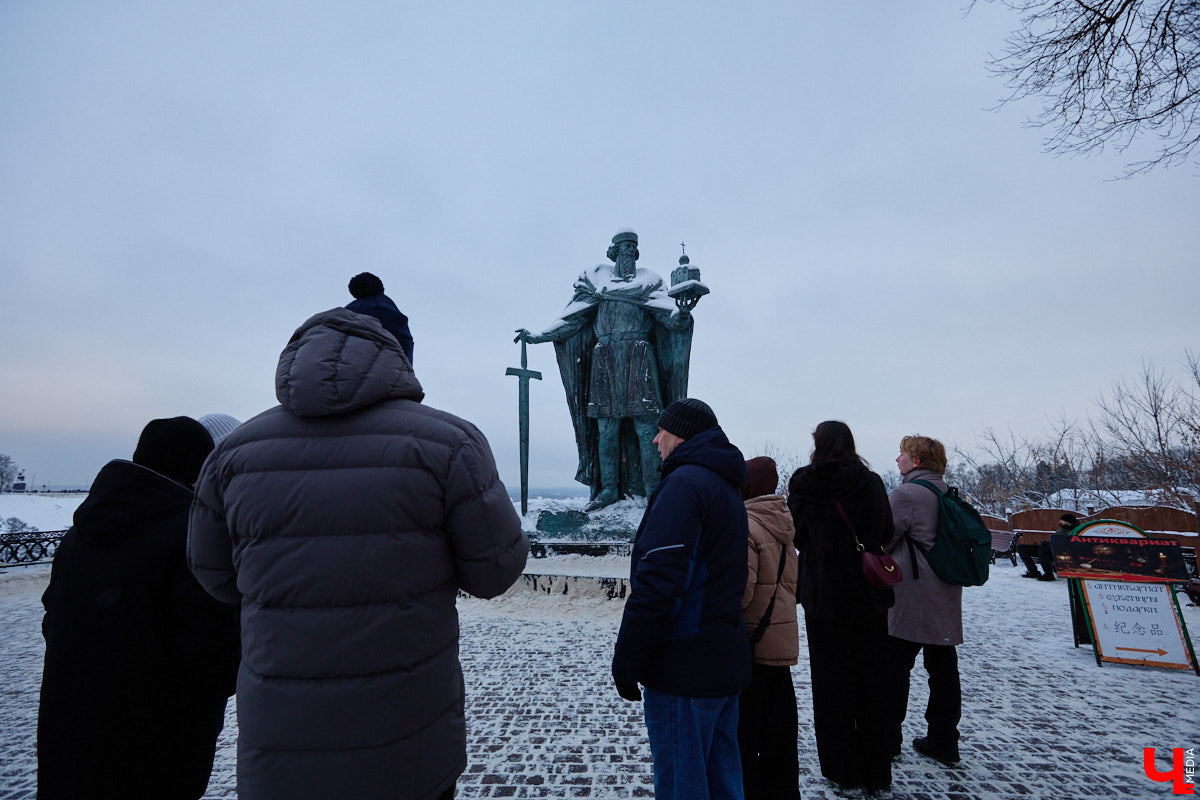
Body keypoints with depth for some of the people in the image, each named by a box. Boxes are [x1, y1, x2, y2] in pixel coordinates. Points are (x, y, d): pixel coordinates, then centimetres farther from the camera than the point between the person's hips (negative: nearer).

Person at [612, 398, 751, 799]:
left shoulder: (684, 483, -17)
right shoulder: (727, 486, 14)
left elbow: (657, 583, -24)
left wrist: (626, 662, -15)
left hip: (685, 670, -10)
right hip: (727, 661, 10)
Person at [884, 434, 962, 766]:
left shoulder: (904, 494, -15)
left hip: (909, 597, -7)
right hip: (946, 598, 8)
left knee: (895, 667, 4)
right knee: (943, 668, 14)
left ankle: (888, 737, 13)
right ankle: (943, 740, 23)